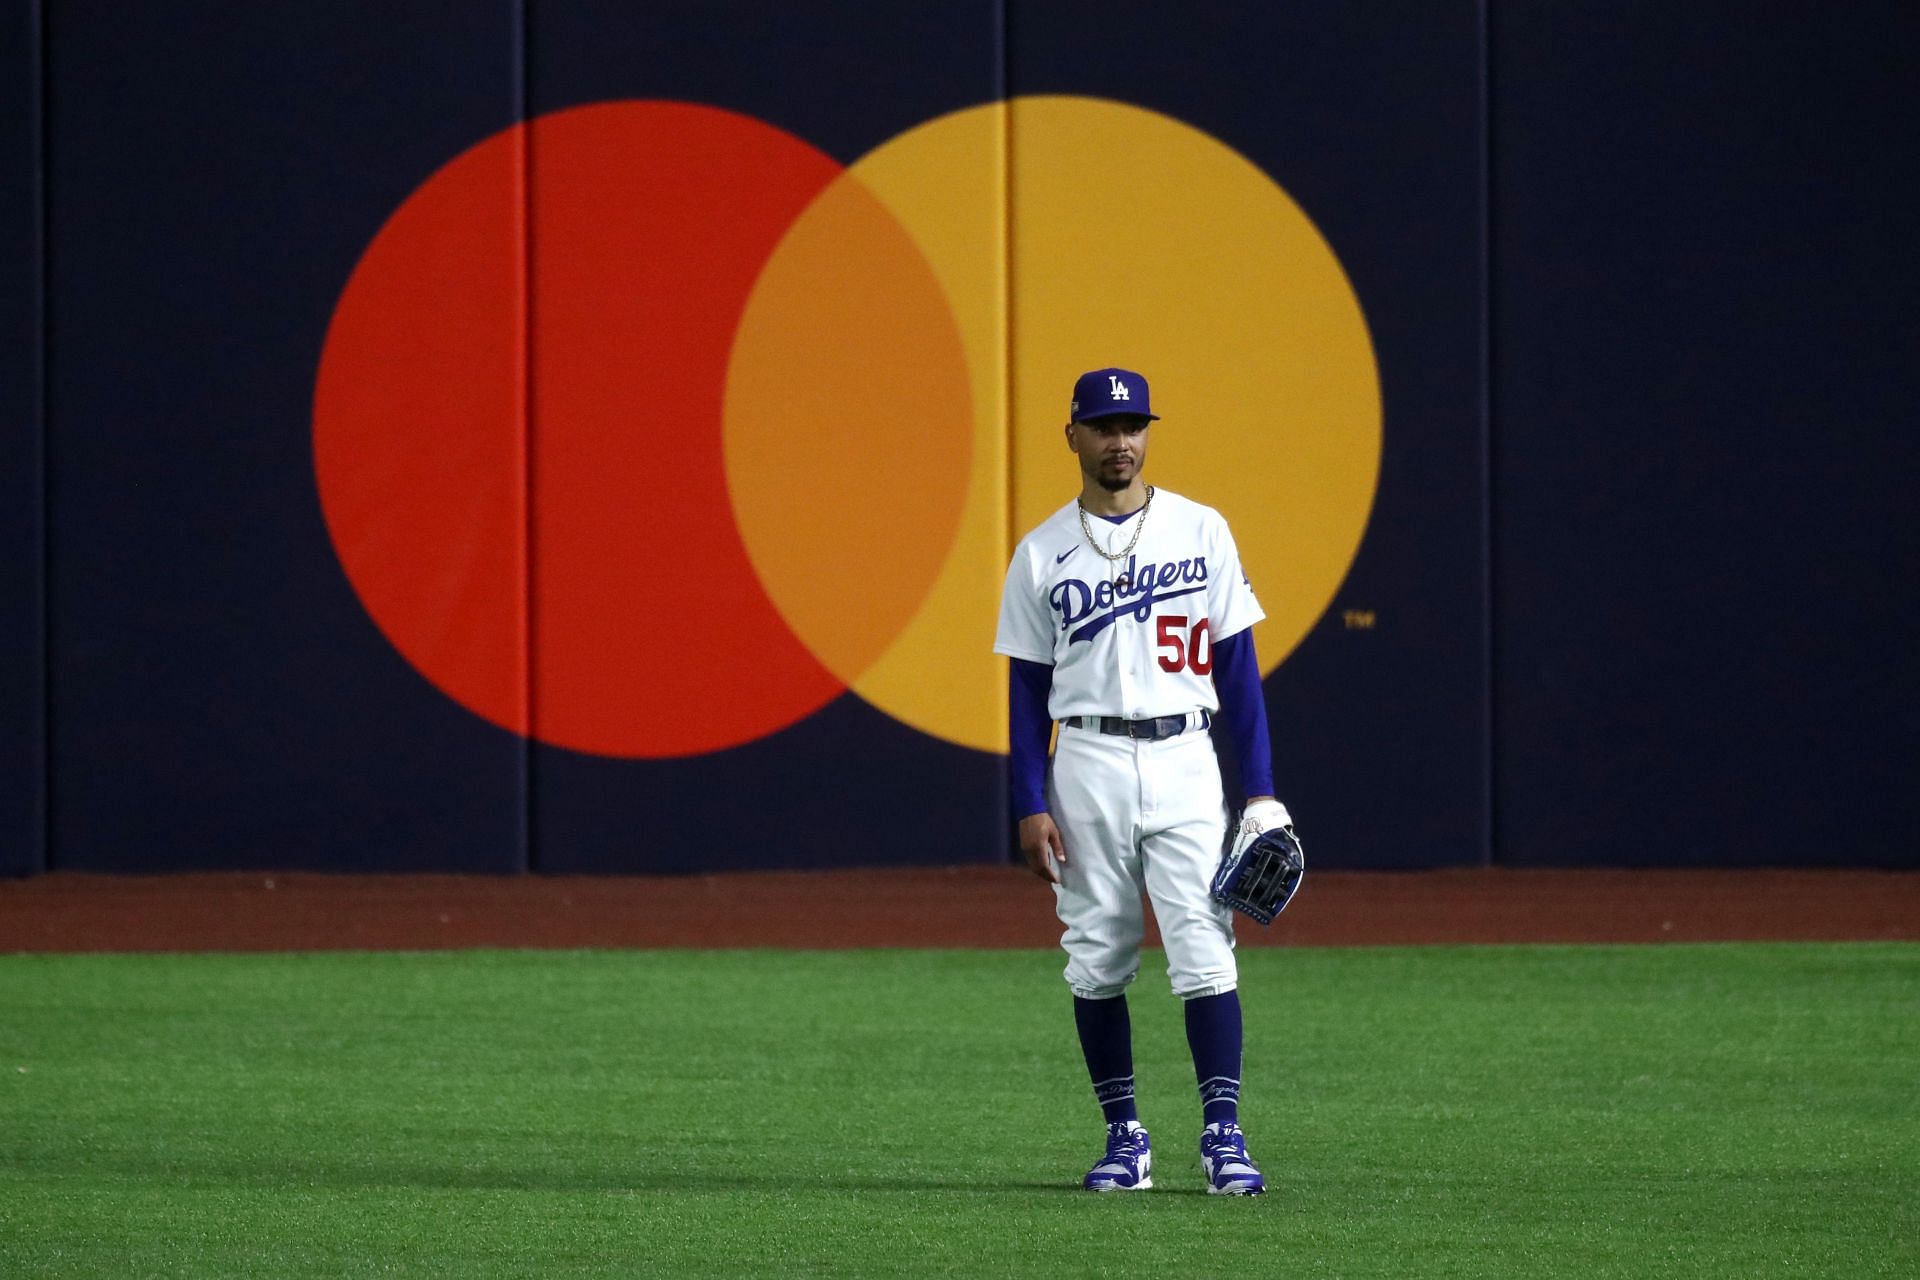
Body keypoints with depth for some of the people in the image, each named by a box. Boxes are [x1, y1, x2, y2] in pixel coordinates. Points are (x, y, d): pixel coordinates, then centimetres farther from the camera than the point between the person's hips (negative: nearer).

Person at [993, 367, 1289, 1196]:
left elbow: (1237, 663, 6)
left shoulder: (1200, 531, 6)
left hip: (1182, 761, -1)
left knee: (1204, 953, -10)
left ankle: (1222, 1133, -9)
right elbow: (1028, 689, 6)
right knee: (1096, 963, 2)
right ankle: (1123, 1136, 10)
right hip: (1087, 766, 1)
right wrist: (1030, 806, -3)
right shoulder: (1043, 554, 6)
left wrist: (1261, 789, -1)